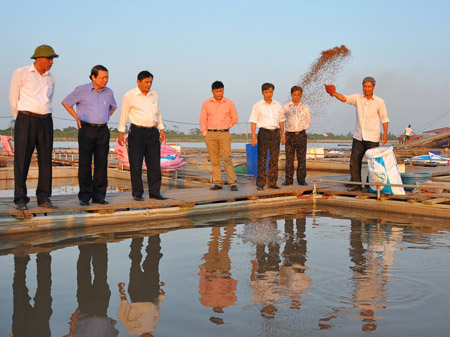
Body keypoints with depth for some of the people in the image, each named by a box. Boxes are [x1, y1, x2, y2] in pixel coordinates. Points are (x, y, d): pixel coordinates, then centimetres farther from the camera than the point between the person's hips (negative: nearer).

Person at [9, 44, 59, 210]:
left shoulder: (50, 78, 14)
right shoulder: (21, 73, -2)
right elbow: (13, 99, 3)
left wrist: (42, 119, 16)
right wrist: (21, 121, 9)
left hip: (45, 122, 5)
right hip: (25, 121, -5)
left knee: (46, 160, 2)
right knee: (22, 161, -4)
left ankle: (43, 198, 9)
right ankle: (20, 200, 1)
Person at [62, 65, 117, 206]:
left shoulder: (109, 92, 10)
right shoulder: (82, 90, -3)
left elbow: (113, 107, 29)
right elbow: (66, 102, 6)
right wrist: (77, 119, 3)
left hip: (103, 131, 4)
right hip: (87, 130, -4)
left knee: (102, 164, 3)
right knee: (85, 164, -4)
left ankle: (99, 196, 10)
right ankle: (85, 196, 2)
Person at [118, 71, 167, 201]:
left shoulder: (154, 95, 13)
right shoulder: (129, 96, -2)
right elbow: (124, 114, -1)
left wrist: (161, 129, 15)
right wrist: (121, 133, -4)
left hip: (153, 133, 5)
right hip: (137, 132, -5)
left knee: (155, 164, 3)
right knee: (136, 164, -2)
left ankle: (154, 192, 9)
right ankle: (137, 193, 5)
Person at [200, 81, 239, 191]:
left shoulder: (229, 103, 5)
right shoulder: (206, 103, 7)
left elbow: (234, 119, 14)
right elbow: (202, 119, 12)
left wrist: (224, 127, 11)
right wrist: (205, 133, 3)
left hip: (224, 134, -1)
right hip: (210, 134, 2)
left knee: (227, 158, -10)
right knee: (214, 160, 2)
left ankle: (233, 183, -10)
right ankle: (217, 183, 8)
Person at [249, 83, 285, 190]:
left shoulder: (278, 105, 12)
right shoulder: (258, 106, 1)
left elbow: (281, 121, 17)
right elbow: (253, 122, -2)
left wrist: (283, 134, 11)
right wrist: (253, 137, -10)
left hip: (275, 133, 4)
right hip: (263, 132, -3)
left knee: (274, 158, 4)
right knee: (262, 158, -5)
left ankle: (272, 182, 10)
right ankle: (260, 183, -2)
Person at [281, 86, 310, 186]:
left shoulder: (305, 107, 11)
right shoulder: (286, 107, 8)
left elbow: (307, 121, 18)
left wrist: (301, 130, 6)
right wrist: (282, 135, 1)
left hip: (301, 135, 1)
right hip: (289, 135, -1)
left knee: (302, 158, 1)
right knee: (289, 159, -1)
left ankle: (301, 179, 7)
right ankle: (288, 180, 4)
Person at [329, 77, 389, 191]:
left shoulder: (379, 102, 1)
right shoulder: (357, 98, 6)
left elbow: (384, 118, 4)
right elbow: (344, 98, -8)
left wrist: (385, 133, -6)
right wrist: (334, 94, -28)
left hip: (372, 137, -3)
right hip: (358, 136, 3)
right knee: (354, 160, 3)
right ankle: (356, 184, 12)